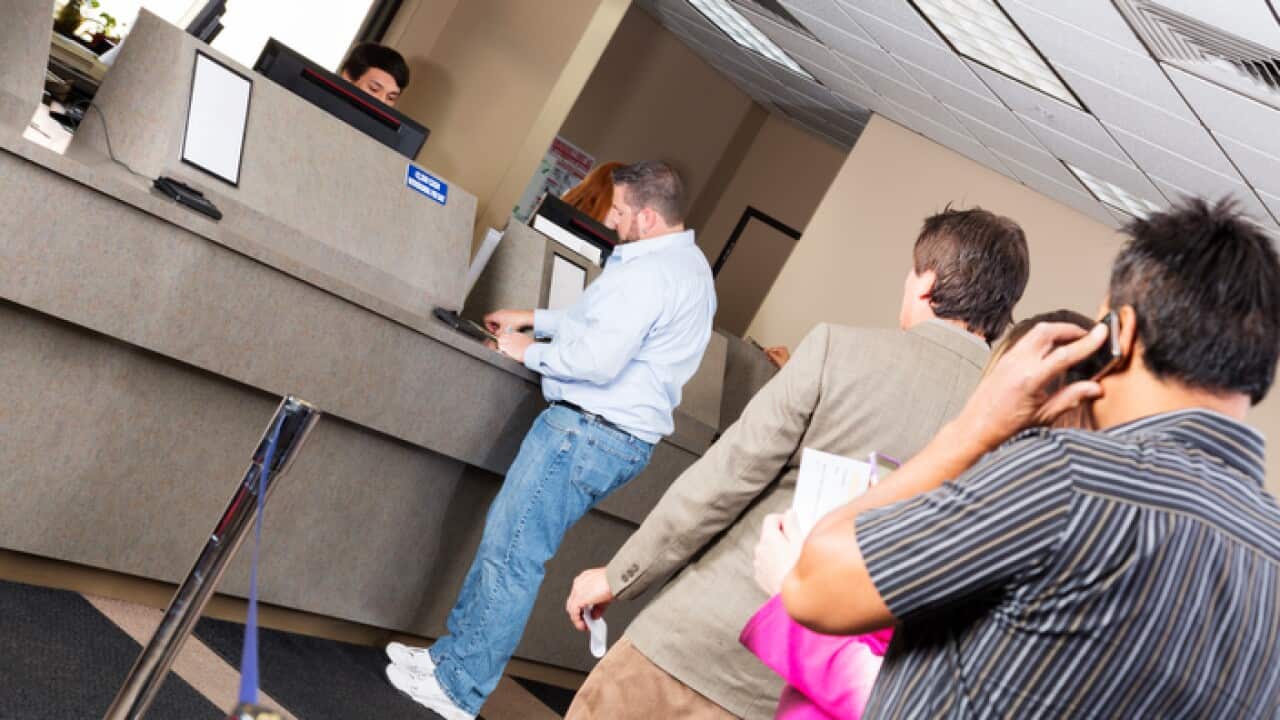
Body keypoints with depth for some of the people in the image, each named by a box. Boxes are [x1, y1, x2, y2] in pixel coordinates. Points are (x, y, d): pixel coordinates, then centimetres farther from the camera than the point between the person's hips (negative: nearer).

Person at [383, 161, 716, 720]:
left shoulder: (648, 272, -19)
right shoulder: (689, 265, 16)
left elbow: (597, 359, -26)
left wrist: (529, 352, -9)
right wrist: (534, 317, 23)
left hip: (588, 434, -11)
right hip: (624, 437, 11)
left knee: (511, 554, -3)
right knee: (504, 539, 15)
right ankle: (454, 655, 24)